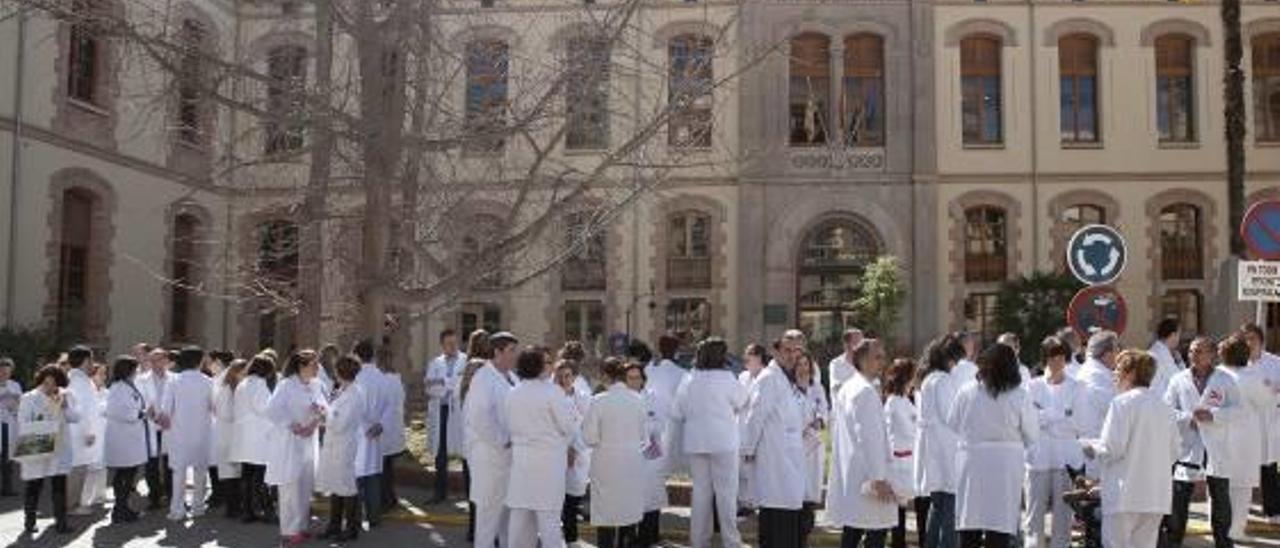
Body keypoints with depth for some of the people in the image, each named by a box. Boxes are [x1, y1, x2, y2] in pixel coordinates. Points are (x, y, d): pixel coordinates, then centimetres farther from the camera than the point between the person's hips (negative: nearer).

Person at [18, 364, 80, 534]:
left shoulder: (66, 396, 6)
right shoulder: (28, 398, -3)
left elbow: (76, 417, -2)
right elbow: (23, 425, -7)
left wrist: (64, 405, -16)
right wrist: (46, 427, -18)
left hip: (60, 449, 2)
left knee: (60, 485, 2)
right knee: (33, 486, 7)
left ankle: (61, 522, 7)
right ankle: (29, 521, 21)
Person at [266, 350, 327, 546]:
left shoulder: (316, 386, 8)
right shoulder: (286, 385, -12)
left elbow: (325, 409, 7)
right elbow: (272, 409, -21)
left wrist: (320, 413, -16)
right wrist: (293, 426, -20)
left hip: (310, 442, 7)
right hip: (290, 443, -7)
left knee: (306, 487, 12)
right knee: (291, 488, -4)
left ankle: (301, 526, 23)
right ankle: (289, 531, 2)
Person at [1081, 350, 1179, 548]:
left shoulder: (1122, 403, -10)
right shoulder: (1164, 407, 10)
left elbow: (1112, 449, -15)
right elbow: (1173, 453, 12)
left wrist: (1090, 447, 4)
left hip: (1125, 495, -6)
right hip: (1157, 496, 6)